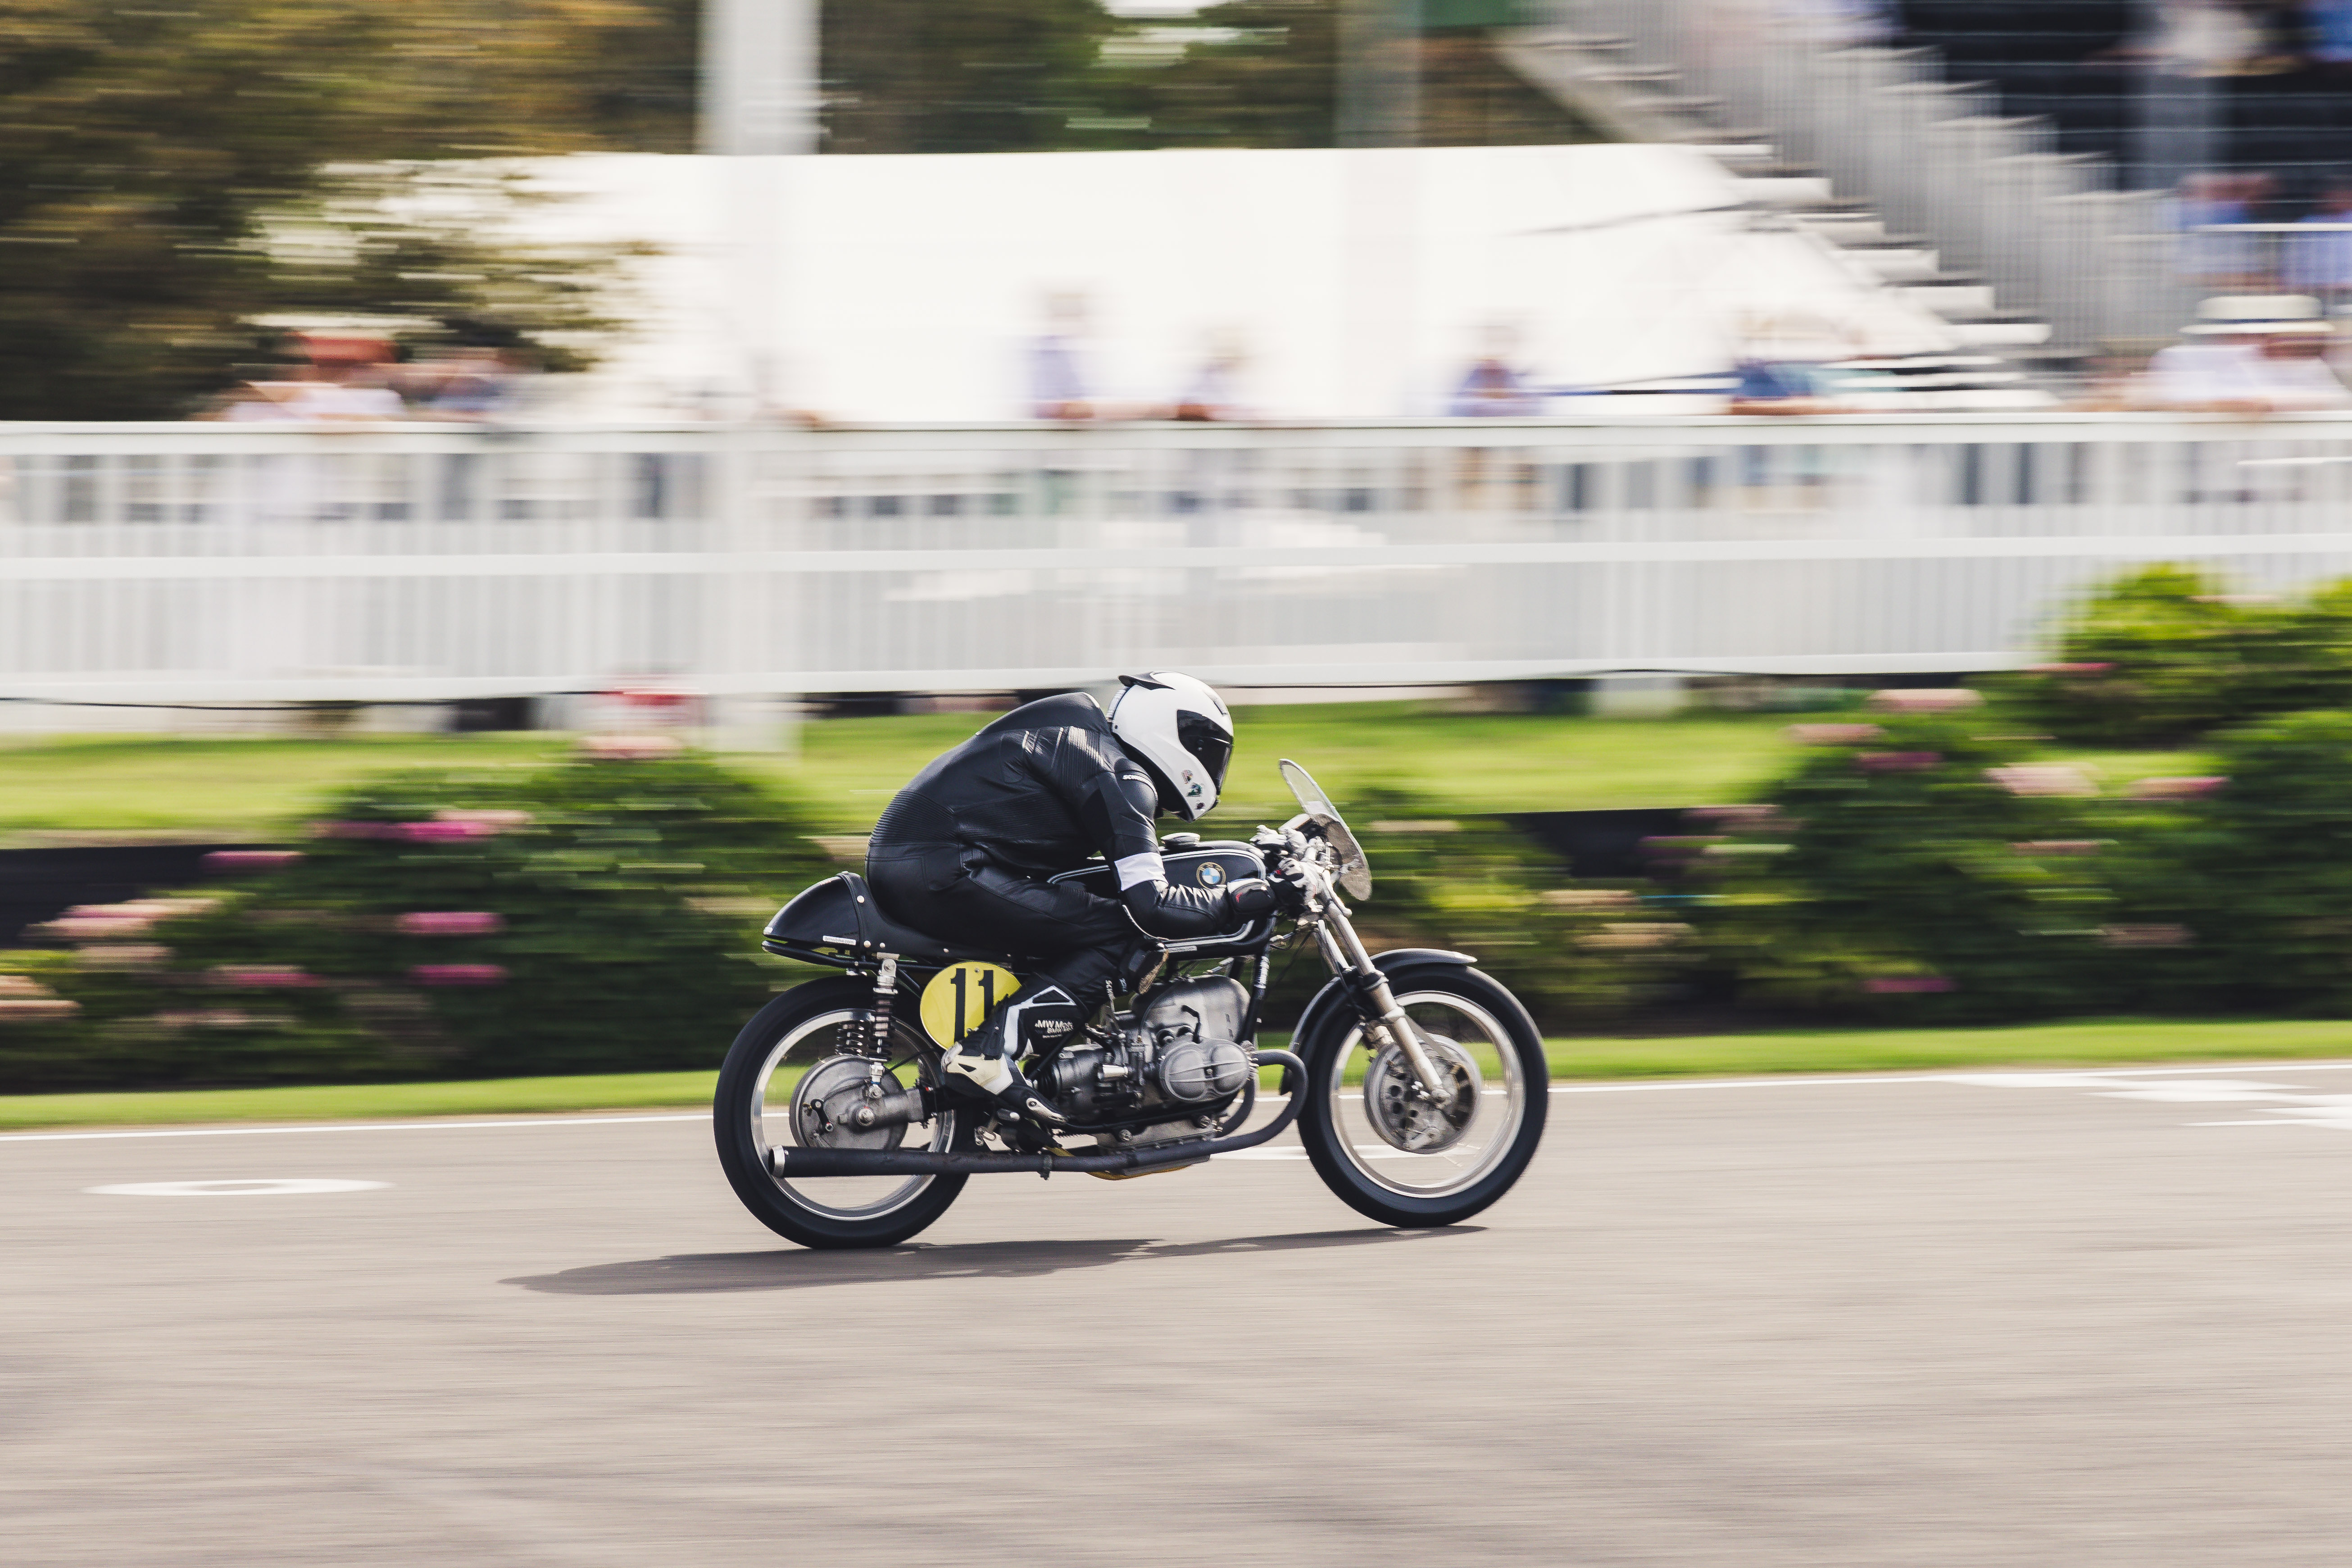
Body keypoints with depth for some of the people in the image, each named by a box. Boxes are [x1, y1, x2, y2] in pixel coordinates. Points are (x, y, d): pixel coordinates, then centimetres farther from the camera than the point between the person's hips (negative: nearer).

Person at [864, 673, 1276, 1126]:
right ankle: (989, 1053, -20)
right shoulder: (1122, 778, -7)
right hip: (945, 867, -10)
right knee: (1123, 937, -11)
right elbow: (1149, 906, -15)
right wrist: (1237, 902, -4)